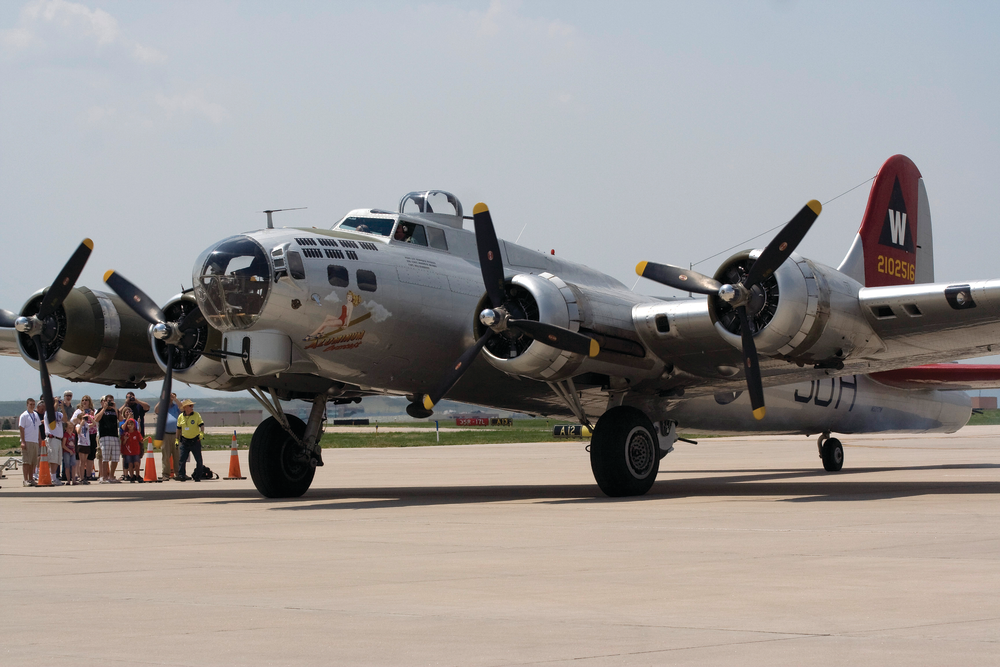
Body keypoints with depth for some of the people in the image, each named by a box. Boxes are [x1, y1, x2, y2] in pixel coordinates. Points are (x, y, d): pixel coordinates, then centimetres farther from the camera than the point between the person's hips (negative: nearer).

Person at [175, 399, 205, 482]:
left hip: (195, 441, -1)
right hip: (185, 441, 1)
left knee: (198, 460, 1)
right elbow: (179, 429, 14)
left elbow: (202, 425, -6)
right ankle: (181, 476, -3)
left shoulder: (196, 415, -3)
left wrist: (201, 433, -25)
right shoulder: (180, 417, 3)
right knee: (182, 459, -6)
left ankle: (197, 477, 12)